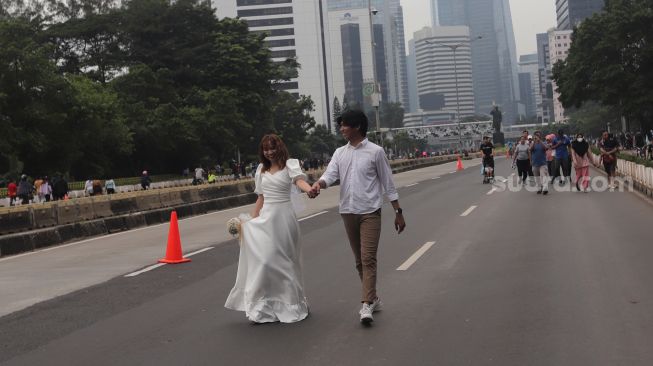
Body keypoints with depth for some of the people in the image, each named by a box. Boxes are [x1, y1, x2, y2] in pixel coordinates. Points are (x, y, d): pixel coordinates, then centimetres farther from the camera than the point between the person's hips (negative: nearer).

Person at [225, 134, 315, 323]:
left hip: (284, 214, -5)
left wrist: (309, 189, -46)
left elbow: (299, 179, -24)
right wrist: (253, 220, 13)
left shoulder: (290, 164, -3)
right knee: (264, 260, 1)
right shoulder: (261, 169, 13)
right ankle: (265, 309, 11)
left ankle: (291, 304, 20)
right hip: (266, 217, 5)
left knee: (284, 260, 3)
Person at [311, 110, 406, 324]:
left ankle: (367, 305, -13)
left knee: (368, 259, -12)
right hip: (348, 212, 5)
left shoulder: (375, 152, -4)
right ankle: (373, 298, 25)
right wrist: (318, 184, -28)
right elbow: (330, 174, -5)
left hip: (370, 212, -5)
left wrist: (398, 212, -1)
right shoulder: (340, 153, 9)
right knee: (359, 260, 12)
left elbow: (387, 183, -1)